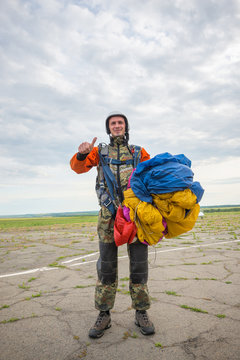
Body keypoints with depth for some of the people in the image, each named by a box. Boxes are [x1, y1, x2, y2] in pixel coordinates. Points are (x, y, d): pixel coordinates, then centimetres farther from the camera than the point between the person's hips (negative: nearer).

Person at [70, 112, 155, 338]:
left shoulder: (138, 152, 15)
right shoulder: (100, 152, 15)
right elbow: (78, 167, 2)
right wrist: (82, 153, -20)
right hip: (109, 213, 0)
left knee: (139, 263, 2)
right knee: (106, 264, 3)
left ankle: (141, 313, 18)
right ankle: (104, 315, 17)